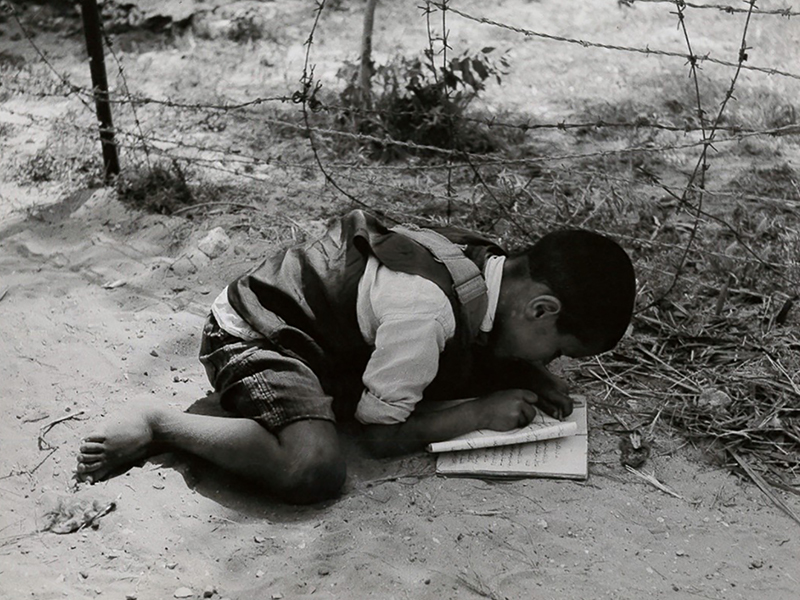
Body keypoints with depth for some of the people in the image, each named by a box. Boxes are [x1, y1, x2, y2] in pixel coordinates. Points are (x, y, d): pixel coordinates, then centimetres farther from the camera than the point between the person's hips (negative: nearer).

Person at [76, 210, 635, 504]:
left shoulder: (493, 265, -7)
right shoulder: (427, 308, -33)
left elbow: (476, 340, 16)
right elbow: (383, 431, -21)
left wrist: (530, 373, -3)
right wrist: (480, 412, -15)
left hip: (340, 332, 9)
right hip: (259, 333, -9)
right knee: (313, 469, -34)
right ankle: (159, 426, -14)